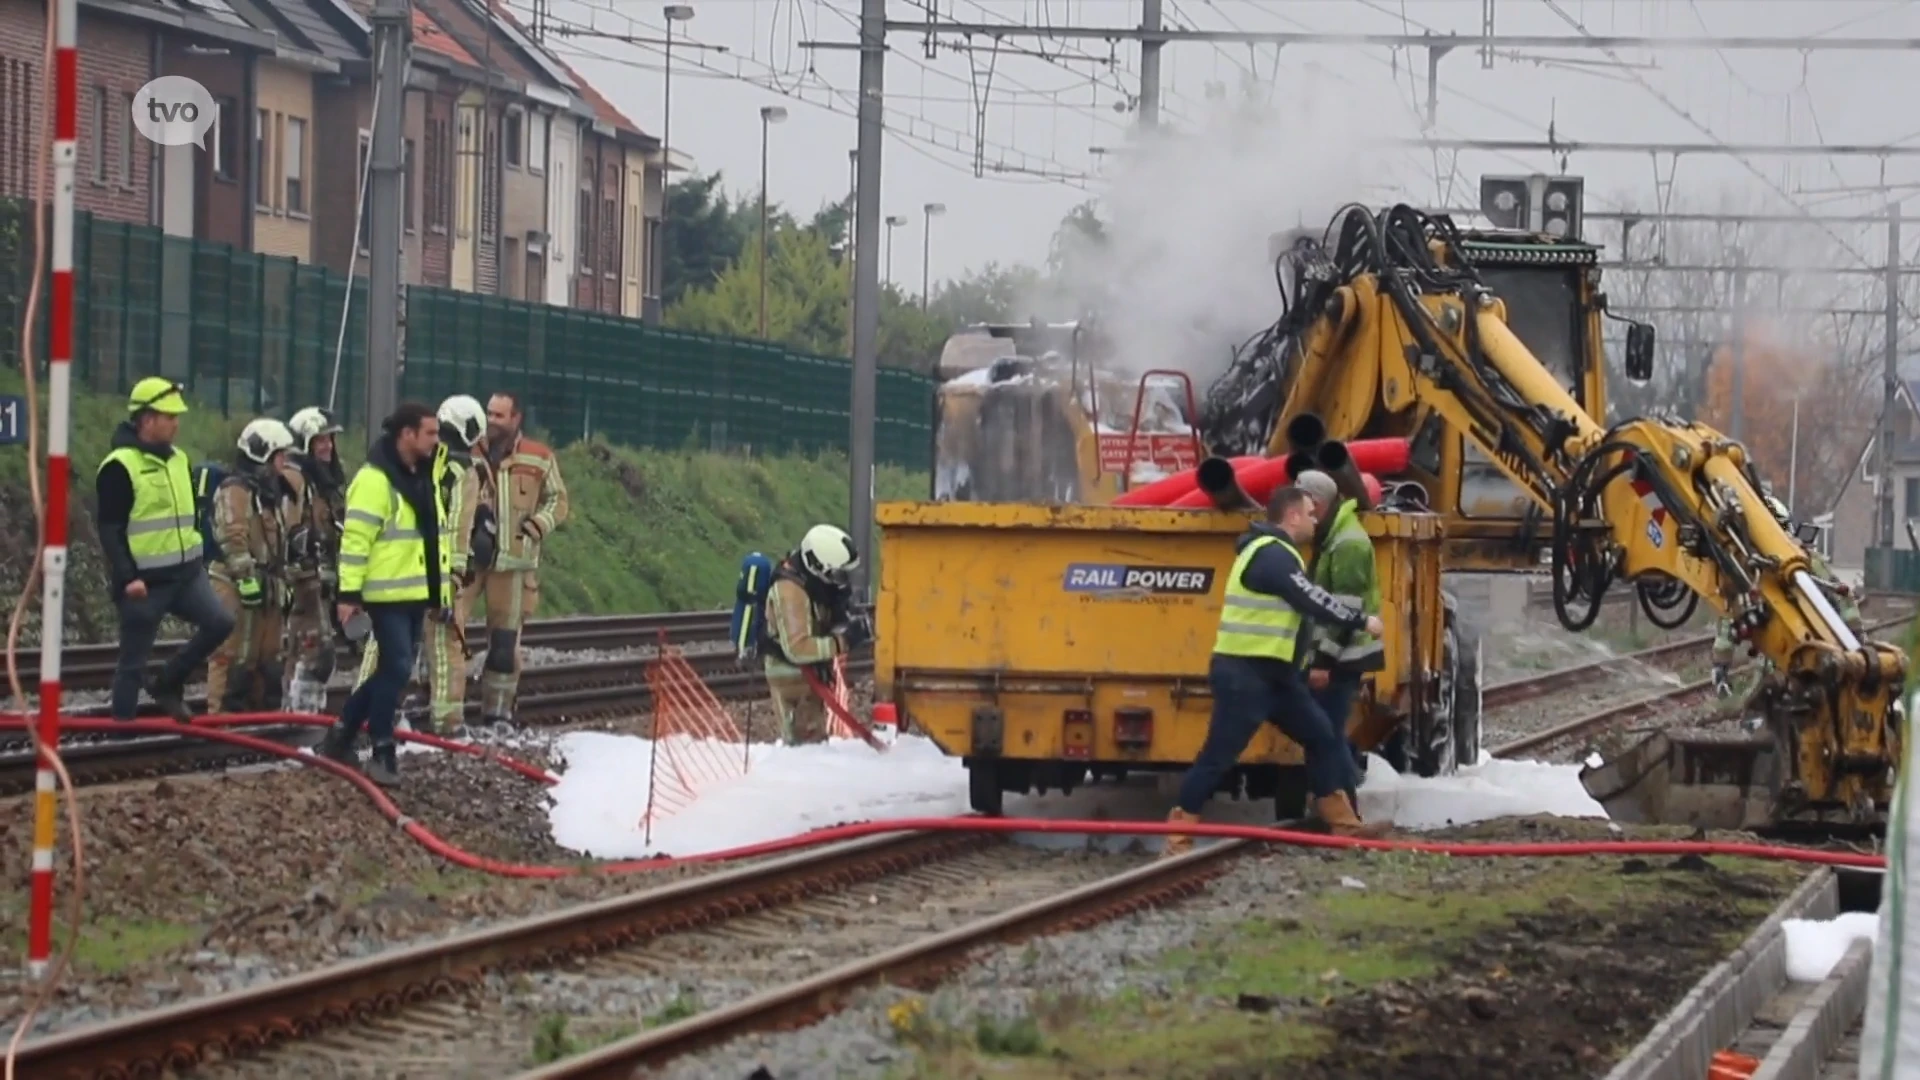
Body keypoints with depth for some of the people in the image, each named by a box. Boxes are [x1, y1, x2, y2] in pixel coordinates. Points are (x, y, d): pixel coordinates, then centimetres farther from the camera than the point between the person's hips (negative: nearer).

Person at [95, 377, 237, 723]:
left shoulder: (178, 460, 12)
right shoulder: (119, 467, -13)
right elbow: (108, 528, -16)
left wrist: (198, 557, 22)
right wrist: (126, 577, -22)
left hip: (186, 573, 7)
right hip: (144, 580, -7)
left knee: (220, 622, -8)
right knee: (134, 659, -1)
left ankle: (167, 684, 9)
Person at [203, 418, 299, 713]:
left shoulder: (276, 493, 20)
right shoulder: (235, 490, -11)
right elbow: (233, 539, -19)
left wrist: (284, 584, 24)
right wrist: (247, 577, -23)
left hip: (268, 588, 9)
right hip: (237, 587, -9)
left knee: (267, 657, 13)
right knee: (234, 655, -11)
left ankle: (266, 713, 20)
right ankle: (222, 717, -11)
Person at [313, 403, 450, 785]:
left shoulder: (422, 478, 14)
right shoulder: (375, 479, -15)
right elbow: (355, 539, -18)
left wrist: (442, 584, 23)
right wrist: (349, 592, -22)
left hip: (416, 593, 9)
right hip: (387, 593, -9)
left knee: (393, 671, 13)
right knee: (396, 669, -10)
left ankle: (342, 735, 25)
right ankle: (382, 752, -2)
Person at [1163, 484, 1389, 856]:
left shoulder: (1273, 552, 18)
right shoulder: (1271, 555, -17)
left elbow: (1303, 605, 22)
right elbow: (1314, 603, -17)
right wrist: (1362, 621, -6)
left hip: (1272, 672, 11)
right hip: (1244, 674, -11)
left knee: (1322, 736, 12)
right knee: (1219, 754, -7)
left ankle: (1344, 824, 16)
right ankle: (1179, 833, -2)